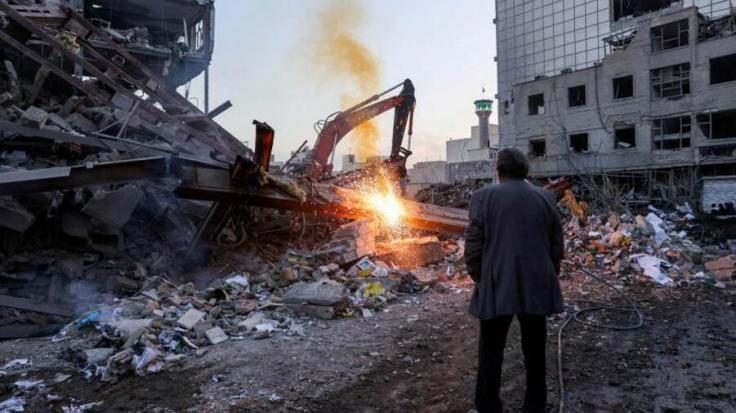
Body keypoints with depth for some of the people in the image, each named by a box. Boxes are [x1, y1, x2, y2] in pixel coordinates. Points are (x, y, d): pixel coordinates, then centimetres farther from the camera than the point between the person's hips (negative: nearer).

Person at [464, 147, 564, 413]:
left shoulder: (483, 197, -6)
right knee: (535, 352, 15)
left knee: (491, 354, 8)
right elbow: (557, 246, 6)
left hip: (496, 287, -3)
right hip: (537, 287, 3)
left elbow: (473, 246, -7)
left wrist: (479, 279, 7)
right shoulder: (546, 197, 3)